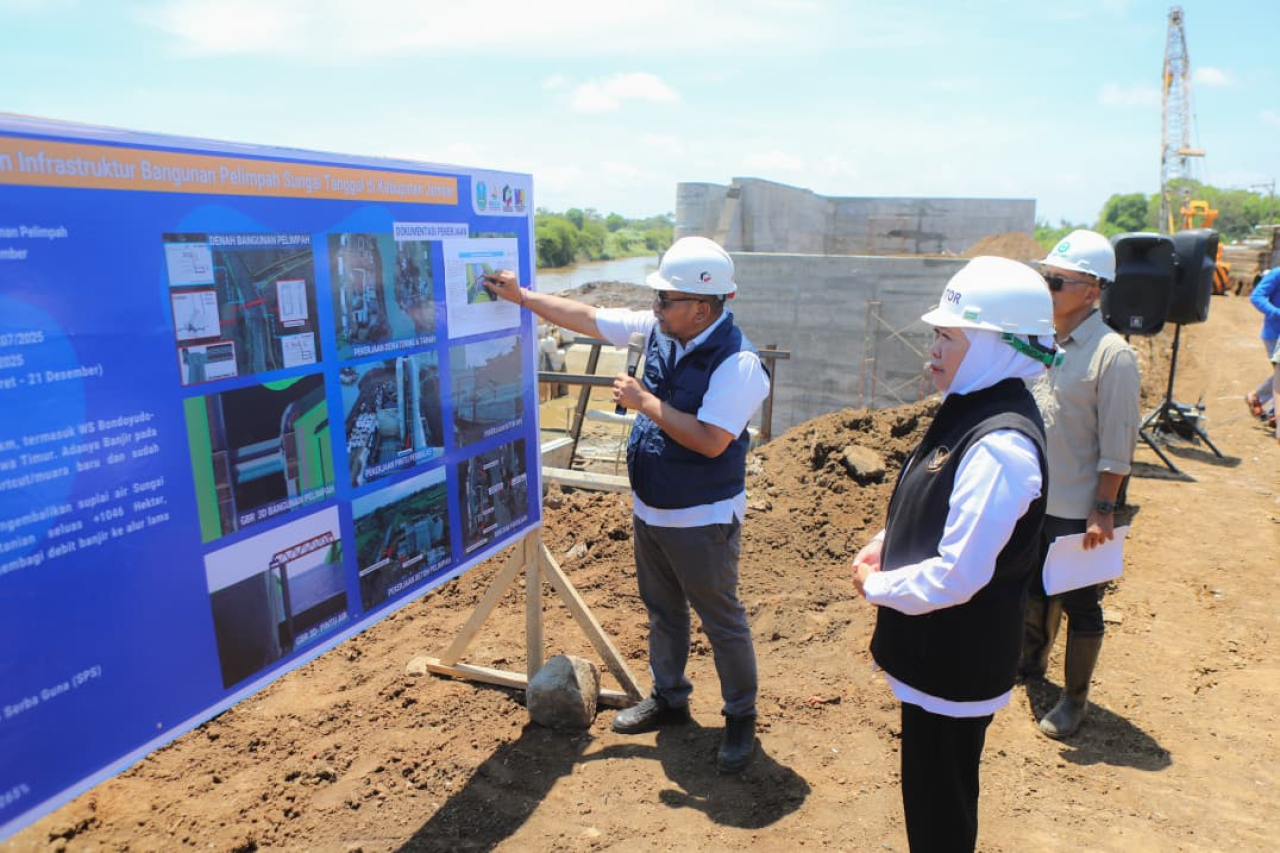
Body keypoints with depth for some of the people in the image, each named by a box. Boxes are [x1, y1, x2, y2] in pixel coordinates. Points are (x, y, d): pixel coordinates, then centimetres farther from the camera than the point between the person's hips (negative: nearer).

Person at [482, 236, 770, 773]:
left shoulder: (738, 364, -24)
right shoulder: (658, 329, -2)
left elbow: (709, 441, -29)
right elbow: (588, 319, 6)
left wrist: (645, 402, -22)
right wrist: (521, 296, 7)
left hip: (701, 521, -7)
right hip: (649, 510, 8)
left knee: (722, 622, 9)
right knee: (662, 612, 22)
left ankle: (741, 719, 29)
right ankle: (669, 699, 43)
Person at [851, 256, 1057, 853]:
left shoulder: (999, 445, -28)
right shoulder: (969, 409, 3)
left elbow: (956, 576, -30)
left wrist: (876, 586, -14)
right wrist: (885, 541, 1)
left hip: (956, 663, -9)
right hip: (936, 651, 9)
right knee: (932, 792, 27)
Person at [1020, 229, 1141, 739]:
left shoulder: (1111, 355, -17)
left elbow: (1117, 444, -16)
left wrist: (1103, 510, -15)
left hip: (1077, 511, -6)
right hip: (1031, 501, 6)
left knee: (1080, 605, 9)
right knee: (1035, 587, 23)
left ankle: (1075, 698, 26)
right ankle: (1031, 661, 44)